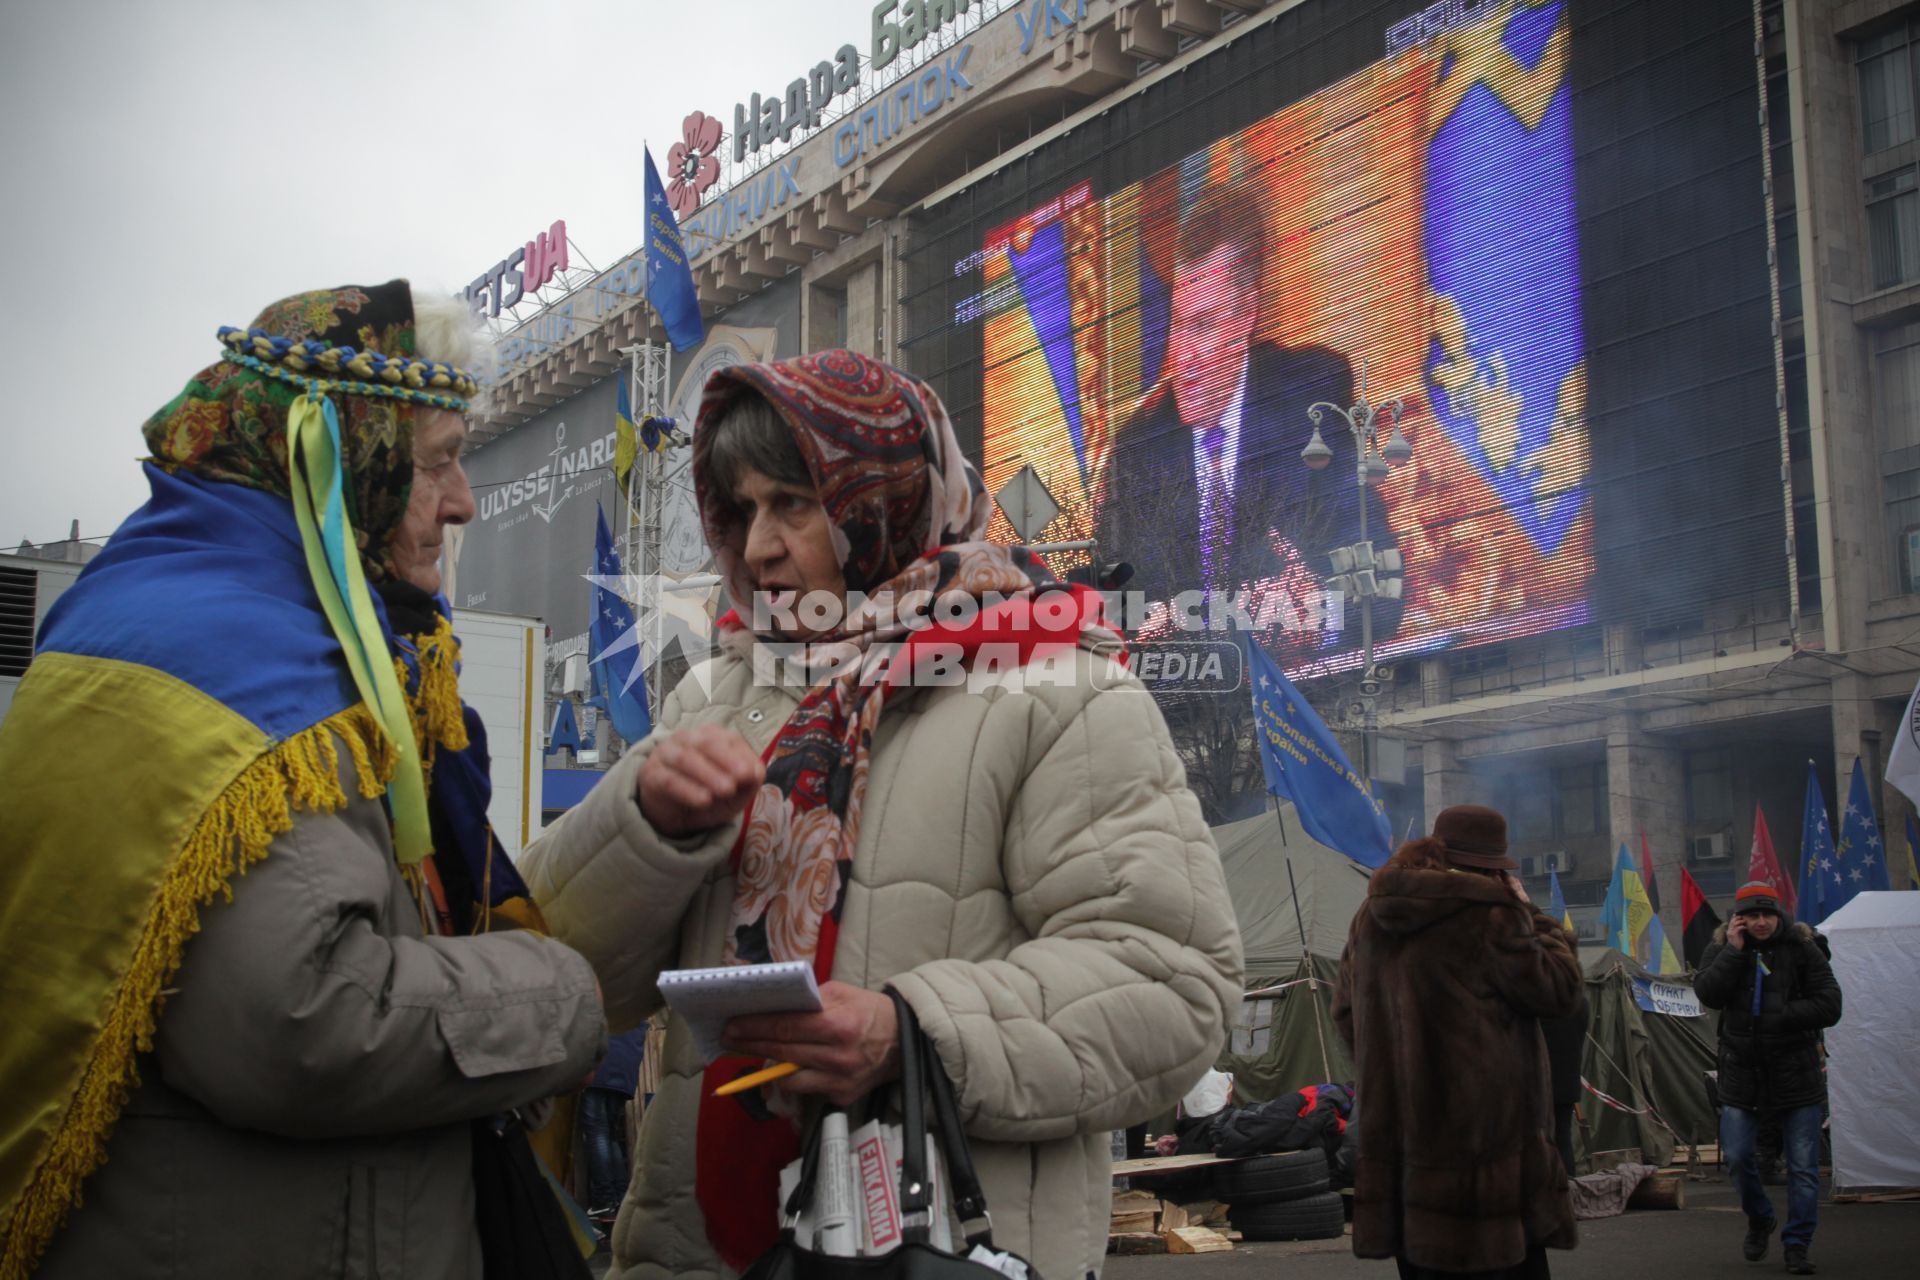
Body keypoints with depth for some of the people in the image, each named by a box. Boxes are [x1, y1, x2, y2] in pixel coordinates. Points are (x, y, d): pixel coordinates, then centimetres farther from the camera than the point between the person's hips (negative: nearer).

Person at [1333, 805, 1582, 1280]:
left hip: (1397, 1130, 7)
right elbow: (1557, 991, -5)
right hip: (1481, 1135, -7)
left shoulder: (1369, 920, 10)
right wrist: (1533, 916, 6)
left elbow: (1345, 1011, 18)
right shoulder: (1488, 916, -13)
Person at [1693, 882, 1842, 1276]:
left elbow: (1829, 1007, -8)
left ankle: (1797, 1244, 13)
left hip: (1797, 1074, -1)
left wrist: (1779, 1017, -17)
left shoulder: (1802, 949, -4)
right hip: (1742, 1072, 1)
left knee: (1803, 1166, 1)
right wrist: (1734, 950, -18)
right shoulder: (1722, 948, 2)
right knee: (1736, 1156, 1)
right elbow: (1708, 993, -15)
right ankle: (1760, 1220, 28)